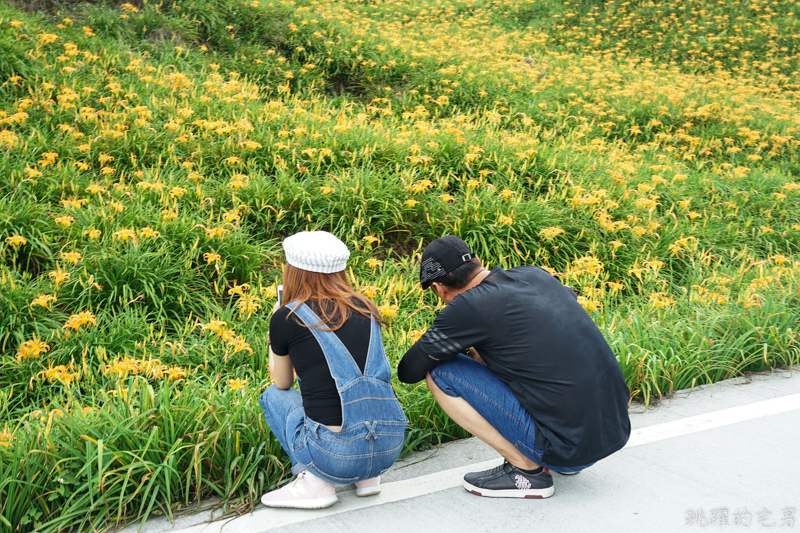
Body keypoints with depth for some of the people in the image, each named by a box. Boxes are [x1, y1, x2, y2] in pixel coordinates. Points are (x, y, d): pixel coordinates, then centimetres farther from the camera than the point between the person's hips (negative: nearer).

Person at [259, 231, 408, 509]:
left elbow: (282, 383, 16)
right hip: (391, 448, 5)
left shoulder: (287, 318, -2)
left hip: (335, 456, -5)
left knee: (273, 395, 23)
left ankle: (315, 481, 5)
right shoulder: (365, 308, 10)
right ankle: (367, 476, 19)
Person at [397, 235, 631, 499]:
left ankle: (526, 470, 0)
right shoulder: (535, 274, 8)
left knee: (440, 374, -4)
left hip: (569, 448, -8)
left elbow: (409, 371, -2)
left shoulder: (466, 307, -11)